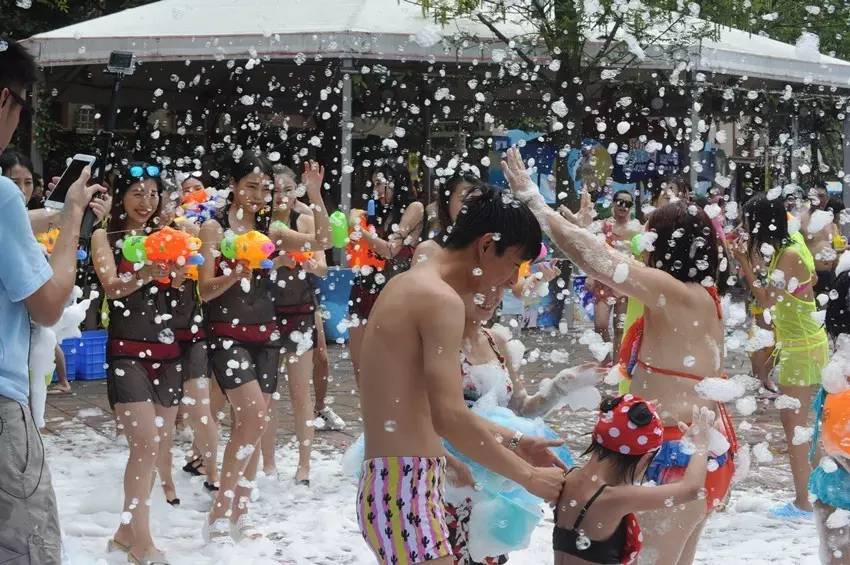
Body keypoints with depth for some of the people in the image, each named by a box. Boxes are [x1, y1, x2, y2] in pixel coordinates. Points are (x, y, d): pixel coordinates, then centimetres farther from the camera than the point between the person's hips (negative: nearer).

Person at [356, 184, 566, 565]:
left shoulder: (411, 285, 17)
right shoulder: (441, 299, -14)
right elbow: (449, 417, -23)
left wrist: (514, 442, 23)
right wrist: (528, 475, -14)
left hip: (391, 486, 11)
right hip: (404, 490, -11)